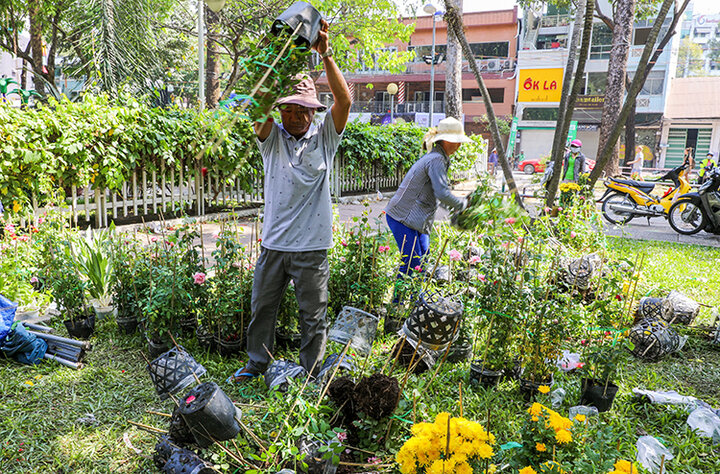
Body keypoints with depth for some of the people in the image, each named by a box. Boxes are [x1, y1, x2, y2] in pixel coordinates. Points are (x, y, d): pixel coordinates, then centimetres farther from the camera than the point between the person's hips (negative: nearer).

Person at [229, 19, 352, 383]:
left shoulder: (324, 137, 2)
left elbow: (344, 100, -13)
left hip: (312, 246, -2)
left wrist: (325, 55, -24)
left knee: (312, 315, 8)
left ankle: (312, 376, 25)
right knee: (262, 307, 15)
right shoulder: (271, 136, 5)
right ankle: (256, 364, 36)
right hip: (274, 242, 2)